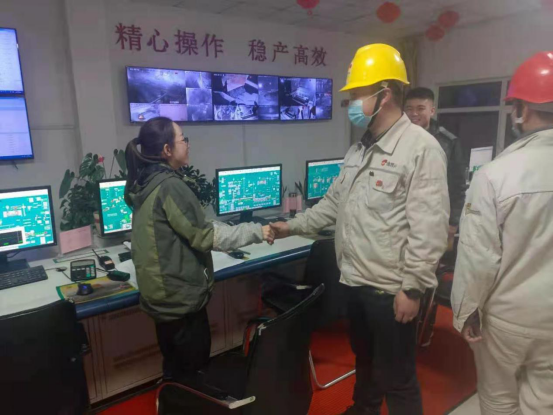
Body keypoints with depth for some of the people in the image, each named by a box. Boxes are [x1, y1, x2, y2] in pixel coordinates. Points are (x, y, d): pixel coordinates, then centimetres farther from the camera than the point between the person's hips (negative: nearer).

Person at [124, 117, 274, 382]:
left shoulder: (146, 182, 7)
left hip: (161, 291, 9)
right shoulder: (170, 186, -22)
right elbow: (204, 236, -20)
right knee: (192, 369, 10)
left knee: (174, 366, 24)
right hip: (179, 294, -9)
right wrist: (256, 232, -14)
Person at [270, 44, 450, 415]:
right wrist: (294, 226, 15)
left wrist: (413, 288, -20)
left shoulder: (421, 147, -17)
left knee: (395, 377, 10)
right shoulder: (359, 151, 10)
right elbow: (334, 203, 17)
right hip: (355, 282, 8)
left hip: (391, 289, -8)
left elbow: (429, 229, -21)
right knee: (364, 362, 28)